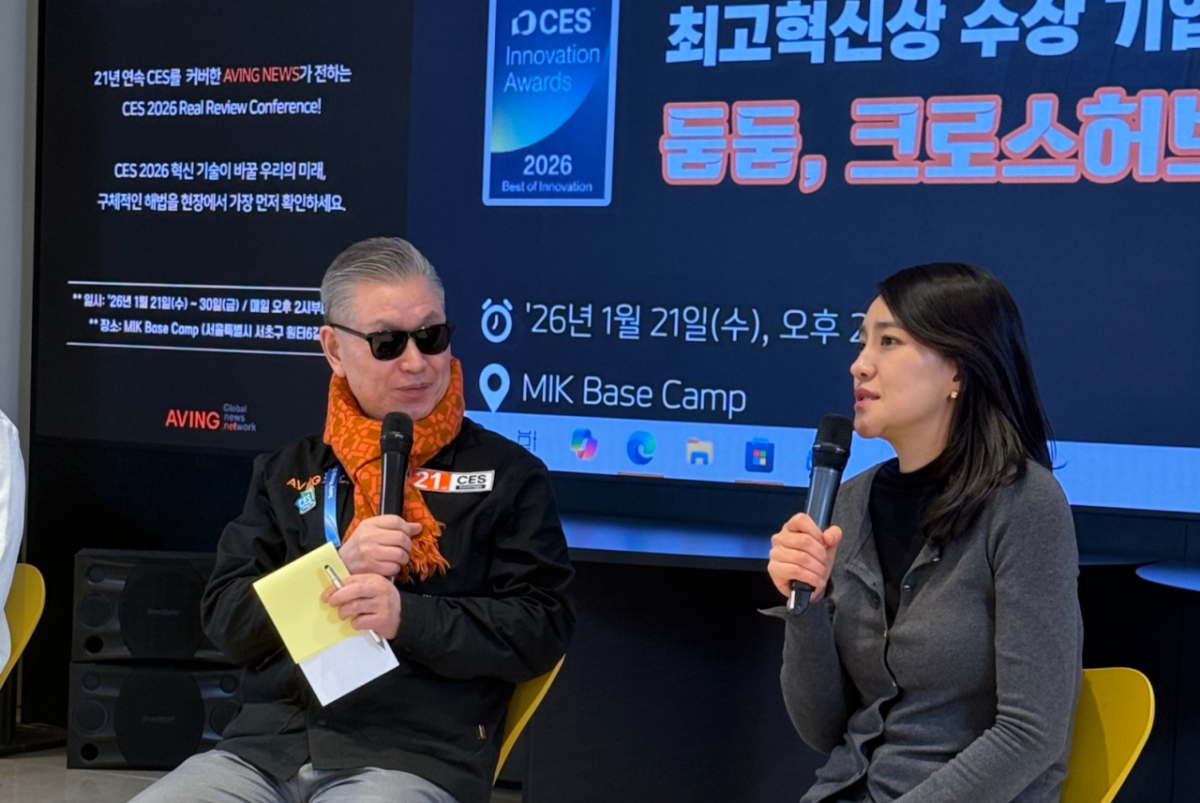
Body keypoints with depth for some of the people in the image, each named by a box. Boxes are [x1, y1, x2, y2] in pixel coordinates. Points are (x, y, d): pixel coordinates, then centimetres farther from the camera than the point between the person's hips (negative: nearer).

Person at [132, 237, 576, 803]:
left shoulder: (508, 474, 8)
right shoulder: (287, 473, 18)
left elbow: (542, 628, 0)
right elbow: (225, 619, 11)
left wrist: (407, 618, -14)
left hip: (415, 756, -3)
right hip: (266, 745, 3)